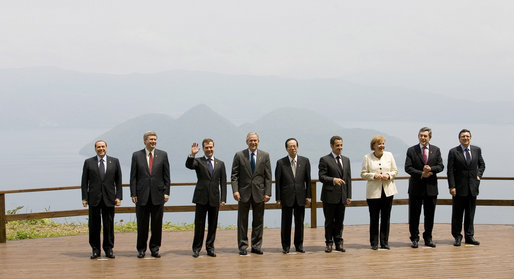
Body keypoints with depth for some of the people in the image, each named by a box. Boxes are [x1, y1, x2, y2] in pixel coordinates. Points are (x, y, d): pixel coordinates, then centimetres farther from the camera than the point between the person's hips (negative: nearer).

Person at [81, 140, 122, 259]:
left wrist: (118, 197, -2)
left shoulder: (114, 162, 7)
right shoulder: (88, 162, 5)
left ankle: (108, 249, 13)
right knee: (94, 225, 3)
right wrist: (84, 198, -4)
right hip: (94, 199, 0)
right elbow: (84, 182, 4)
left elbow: (118, 181, 7)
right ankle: (95, 249, 11)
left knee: (109, 225, 4)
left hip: (109, 198, 0)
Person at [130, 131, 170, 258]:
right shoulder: (137, 155, 4)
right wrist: (133, 194, -3)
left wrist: (166, 192, -1)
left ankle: (155, 248, 15)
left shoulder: (163, 155, 5)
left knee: (157, 224, 4)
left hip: (158, 195, 1)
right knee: (142, 224, 4)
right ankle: (141, 249, 14)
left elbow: (166, 175, 5)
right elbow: (133, 177, 3)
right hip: (142, 195, -1)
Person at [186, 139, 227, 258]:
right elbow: (188, 165, -18)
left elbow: (223, 182, 9)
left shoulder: (220, 164, 11)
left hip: (214, 198, 2)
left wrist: (223, 199, 2)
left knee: (213, 225, 7)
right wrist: (192, 155, -35)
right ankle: (196, 248, 9)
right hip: (201, 198, -2)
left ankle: (210, 248, 16)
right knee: (199, 224, 0)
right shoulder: (198, 161, 4)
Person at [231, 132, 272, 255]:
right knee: (242, 221, 3)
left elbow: (268, 176, 4)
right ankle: (242, 246, 11)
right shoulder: (239, 155, 2)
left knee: (258, 221, 6)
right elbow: (234, 175, 0)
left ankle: (256, 246, 14)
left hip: (259, 193, 1)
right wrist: (235, 190, -11)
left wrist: (267, 193, -4)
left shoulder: (265, 156, 6)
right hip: (244, 192, -1)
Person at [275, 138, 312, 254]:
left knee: (299, 222, 8)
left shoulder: (305, 161, 5)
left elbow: (308, 180, 6)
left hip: (300, 197, 2)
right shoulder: (281, 163, -1)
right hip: (286, 197, -2)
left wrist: (308, 196, 1)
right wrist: (278, 198, -4)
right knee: (286, 223, 4)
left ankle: (299, 245, 18)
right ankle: (286, 246, 13)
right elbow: (278, 182, 0)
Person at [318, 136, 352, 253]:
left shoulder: (346, 160, 15)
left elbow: (348, 178, 14)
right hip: (330, 196, -5)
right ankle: (329, 243, 12)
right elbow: (321, 177, -11)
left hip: (342, 197, 5)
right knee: (329, 221, 3)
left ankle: (338, 243, 16)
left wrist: (348, 196, 9)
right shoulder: (324, 160, -3)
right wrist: (333, 180, -28)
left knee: (340, 221, 9)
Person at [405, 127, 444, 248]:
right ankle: (414, 238, 10)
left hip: (431, 187, 2)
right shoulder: (411, 150, 0)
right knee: (414, 215, 1)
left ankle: (428, 238, 18)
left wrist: (431, 169, -17)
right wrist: (421, 174, -17)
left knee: (430, 215, 8)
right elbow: (408, 168, -6)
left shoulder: (436, 150, 7)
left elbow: (440, 166, 2)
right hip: (416, 188, -2)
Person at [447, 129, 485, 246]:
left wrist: (479, 175, 2)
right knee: (457, 214, 3)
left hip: (472, 187, 3)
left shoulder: (477, 150, 7)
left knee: (470, 214, 8)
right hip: (459, 188, -3)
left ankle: (469, 236, 16)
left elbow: (481, 164, 20)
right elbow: (450, 171, -6)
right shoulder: (453, 152, -4)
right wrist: (452, 187, -12)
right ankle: (457, 237, 12)